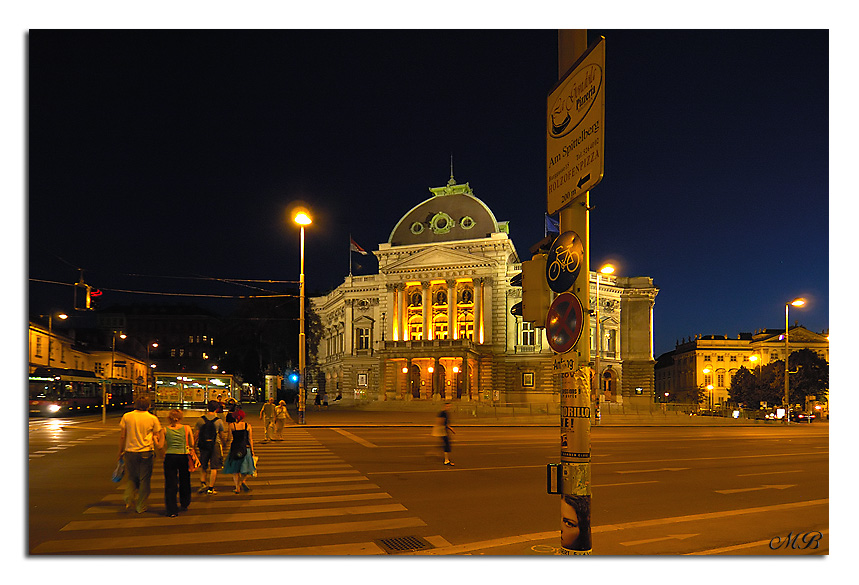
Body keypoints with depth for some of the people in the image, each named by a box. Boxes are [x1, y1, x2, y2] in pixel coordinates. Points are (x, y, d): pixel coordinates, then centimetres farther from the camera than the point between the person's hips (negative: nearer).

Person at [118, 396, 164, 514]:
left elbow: (122, 436, 4)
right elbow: (157, 436, -1)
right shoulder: (153, 419, -3)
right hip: (147, 452, -2)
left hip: (130, 451, 2)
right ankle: (141, 506, 11)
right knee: (144, 480, 7)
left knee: (131, 477, 19)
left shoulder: (126, 416, 0)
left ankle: (128, 497, -4)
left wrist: (120, 451, 13)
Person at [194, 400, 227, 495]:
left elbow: (196, 434, 1)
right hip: (215, 444, -2)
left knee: (203, 466, 20)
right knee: (214, 467, 3)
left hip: (203, 445, 2)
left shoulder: (201, 420, 0)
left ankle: (203, 483, 6)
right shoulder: (219, 421, -4)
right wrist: (224, 444, 19)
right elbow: (222, 435, 2)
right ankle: (211, 488, 4)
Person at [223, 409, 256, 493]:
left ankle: (237, 487, 7)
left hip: (235, 448, 0)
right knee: (247, 468, 12)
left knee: (235, 470, 12)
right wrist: (252, 450, 6)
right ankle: (242, 481, -11)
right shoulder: (248, 425, 1)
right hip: (246, 448, 0)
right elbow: (250, 439, 1)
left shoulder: (231, 425, -1)